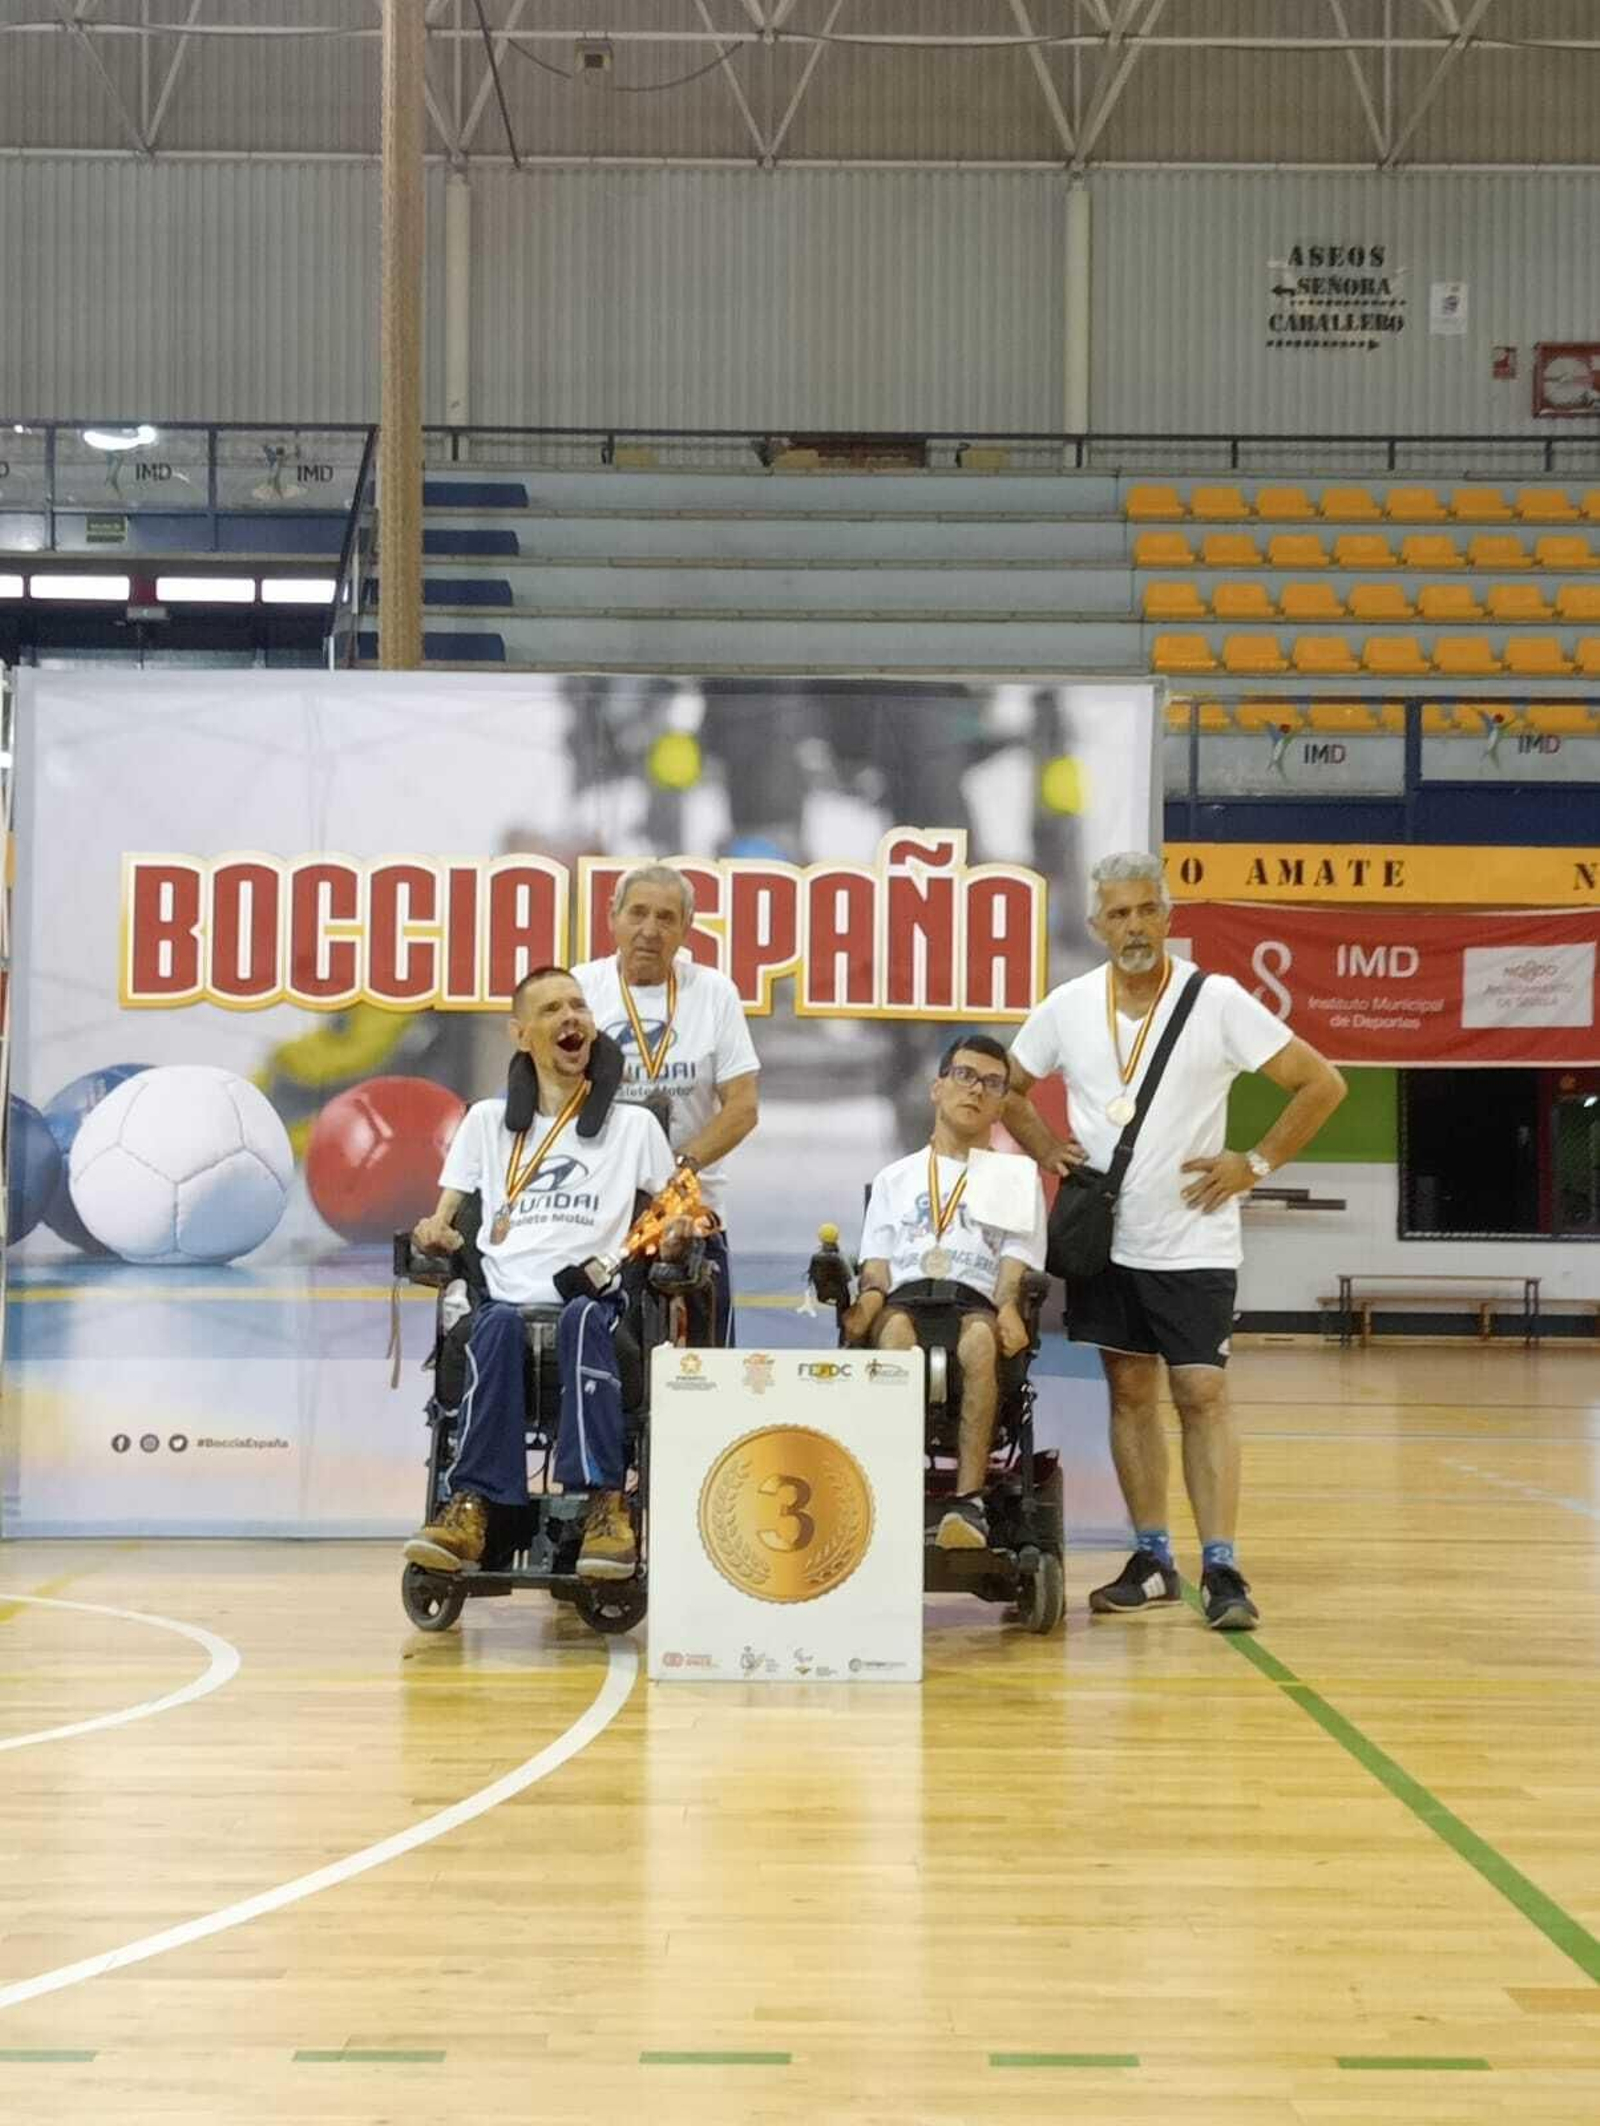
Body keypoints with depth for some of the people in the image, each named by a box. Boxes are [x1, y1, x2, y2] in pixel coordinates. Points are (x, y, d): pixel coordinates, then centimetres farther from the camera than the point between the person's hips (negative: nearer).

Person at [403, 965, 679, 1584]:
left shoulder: (633, 1125, 20)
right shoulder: (487, 1121, 22)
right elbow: (440, 1222, 20)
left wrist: (676, 1235, -4)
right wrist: (435, 1235, -4)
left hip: (595, 1304, -1)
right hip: (508, 1301, 1)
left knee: (585, 1319, -38)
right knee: (498, 1325, -37)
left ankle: (605, 1502, -46)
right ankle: (473, 1505, -46)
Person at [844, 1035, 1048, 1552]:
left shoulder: (1017, 1177, 25)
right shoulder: (896, 1178, 29)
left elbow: (1017, 1259, 10)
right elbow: (876, 1257, 17)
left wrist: (1008, 1306, -12)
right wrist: (871, 1296, -7)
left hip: (978, 1300, -1)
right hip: (904, 1296, 1)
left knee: (979, 1340, -40)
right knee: (897, 1332, -39)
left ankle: (969, 1499, -46)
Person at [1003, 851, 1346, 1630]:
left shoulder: (1216, 1001, -9)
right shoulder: (1067, 1008, 1)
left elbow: (1321, 1084, -6)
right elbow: (1008, 1088, 18)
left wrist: (1257, 1163, -9)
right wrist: (1047, 1151, 2)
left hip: (1194, 1243, -3)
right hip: (1104, 1239, 4)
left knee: (1202, 1396, -6)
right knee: (1129, 1392, 9)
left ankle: (1221, 1570, -5)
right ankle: (1152, 1559, 17)